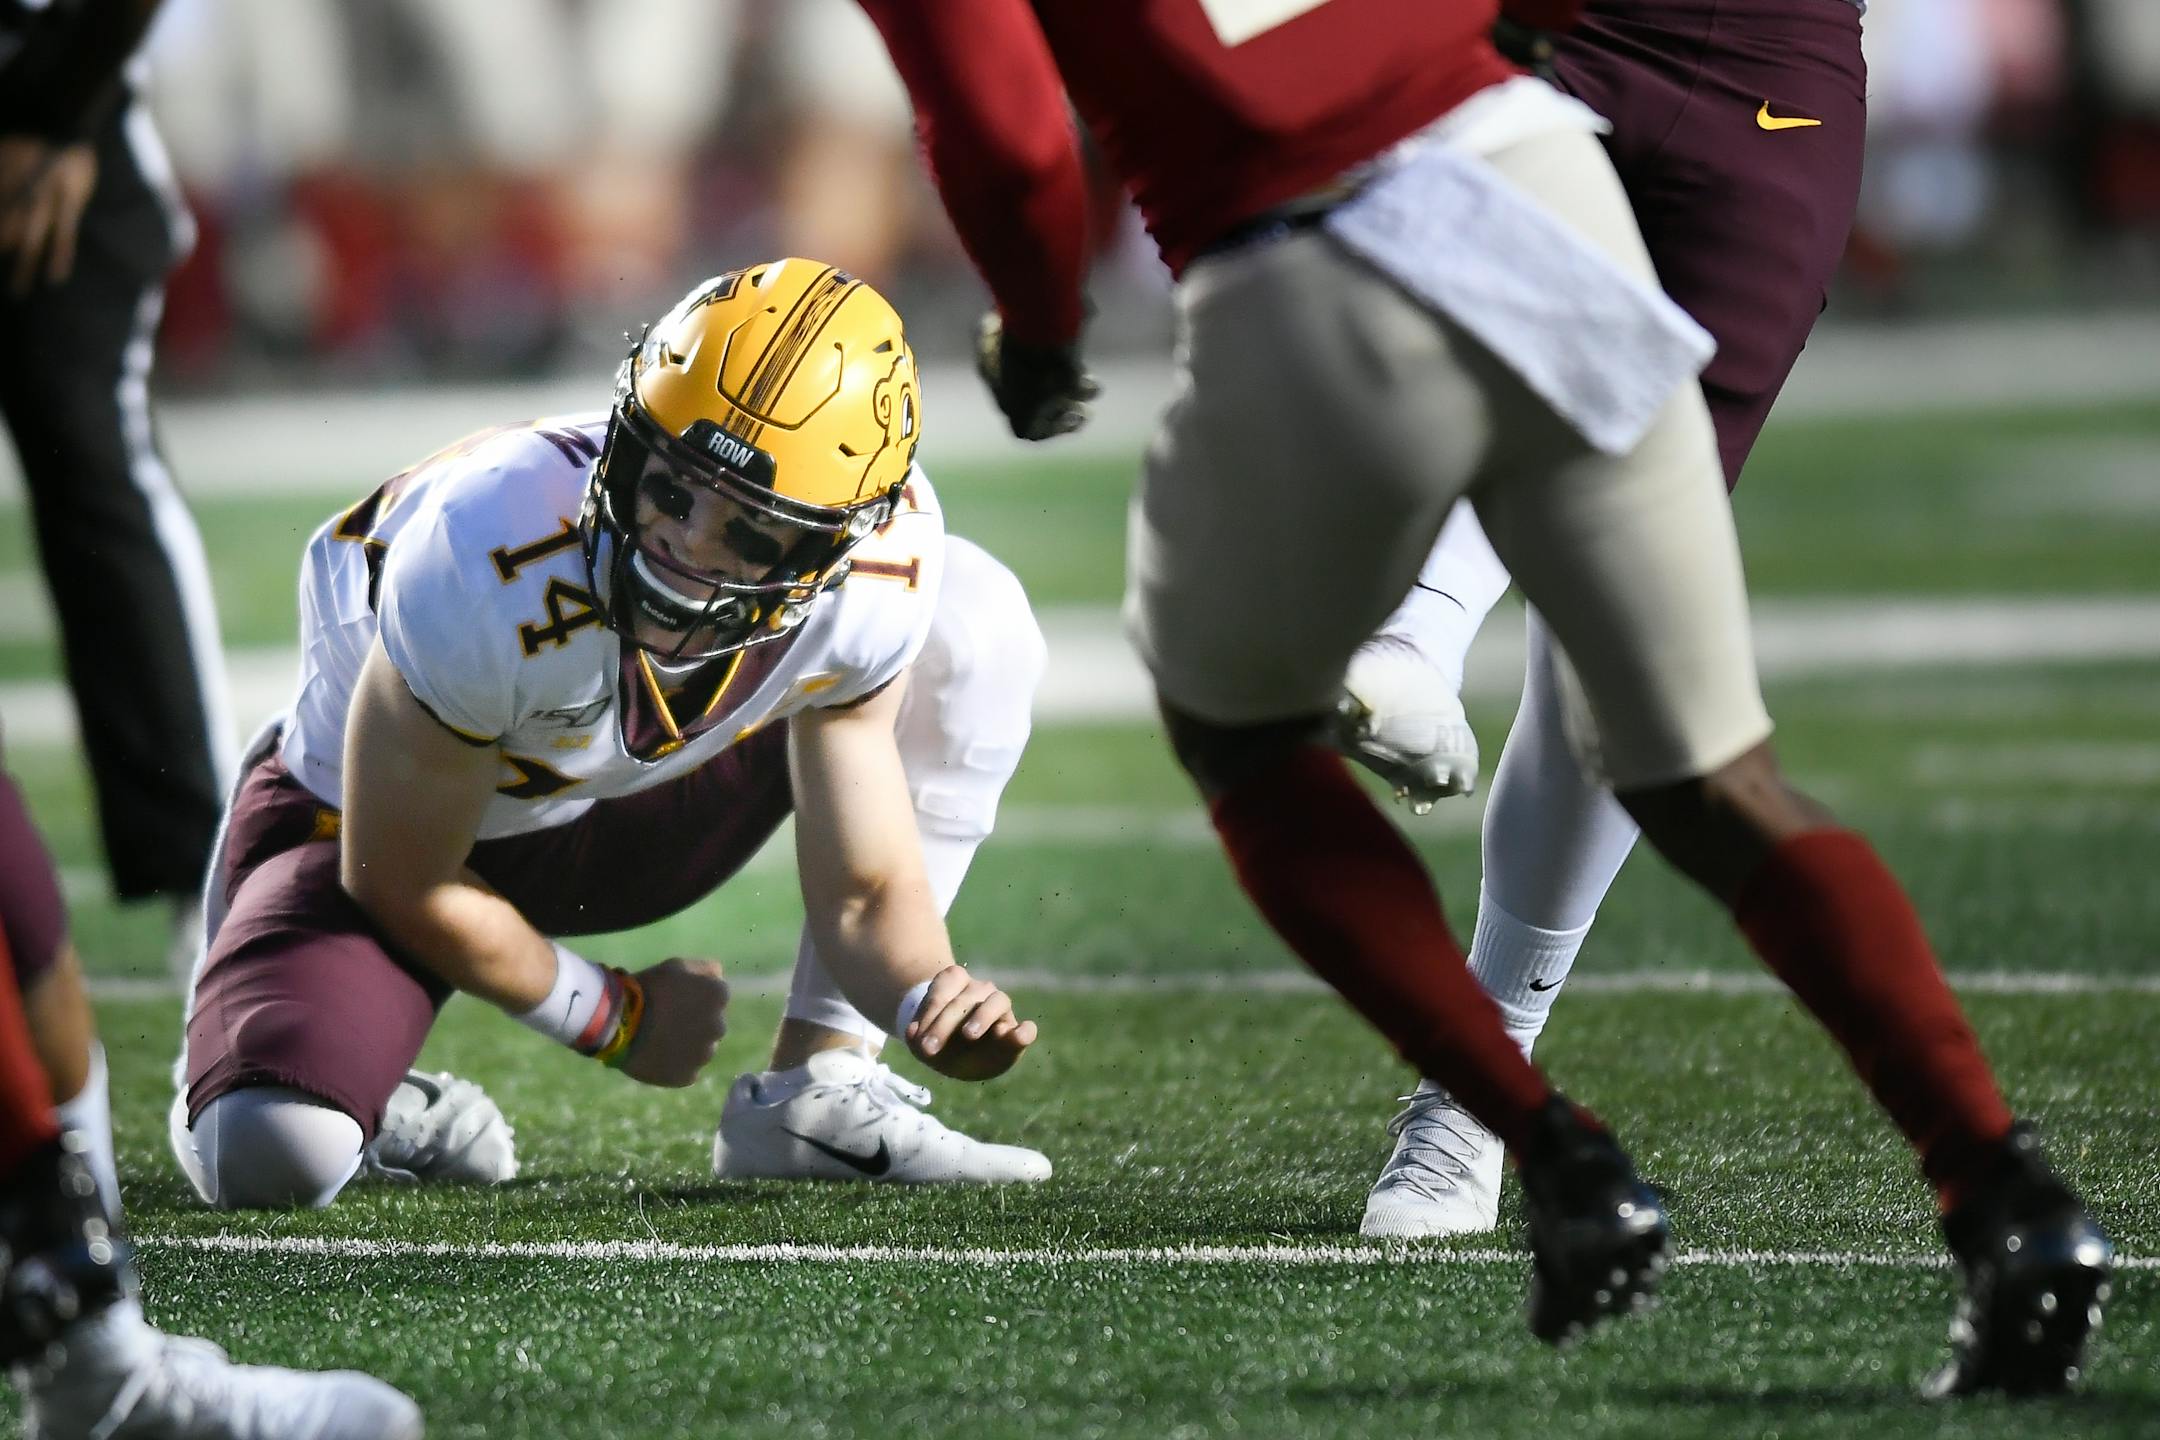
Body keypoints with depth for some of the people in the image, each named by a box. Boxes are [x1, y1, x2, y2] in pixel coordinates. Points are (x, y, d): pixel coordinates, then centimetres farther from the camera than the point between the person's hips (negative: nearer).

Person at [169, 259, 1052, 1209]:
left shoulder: (872, 590, -24)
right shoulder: (496, 569, -39)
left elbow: (866, 889, -11)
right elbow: (404, 884, -22)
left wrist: (931, 1000, -35)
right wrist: (618, 1020, -8)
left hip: (607, 808, 5)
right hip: (372, 839, -5)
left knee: (977, 620, -9)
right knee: (268, 1159, -34)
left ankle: (813, 1094, -6)